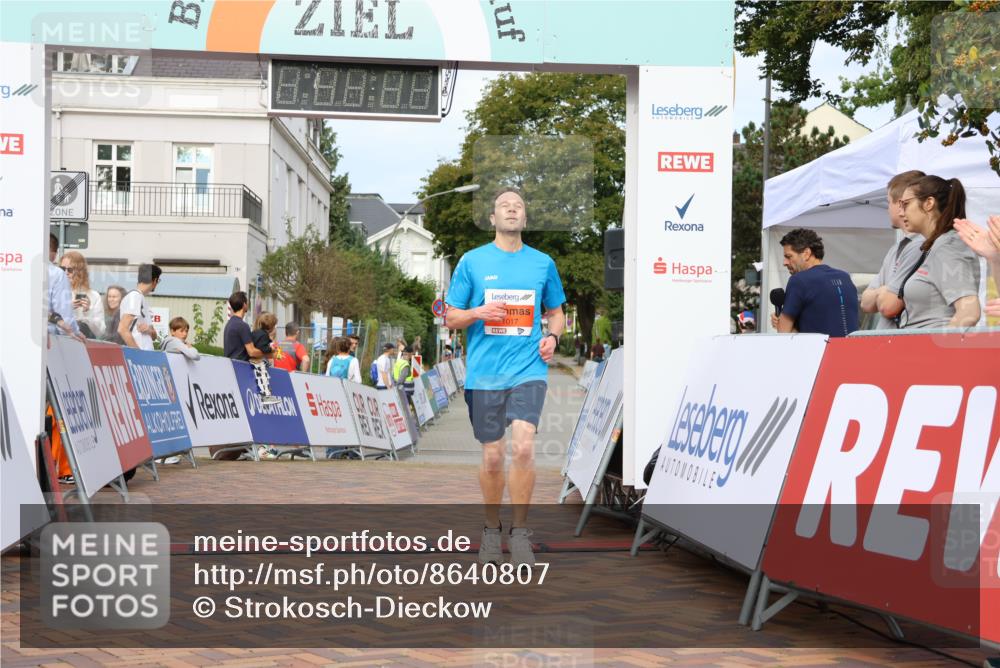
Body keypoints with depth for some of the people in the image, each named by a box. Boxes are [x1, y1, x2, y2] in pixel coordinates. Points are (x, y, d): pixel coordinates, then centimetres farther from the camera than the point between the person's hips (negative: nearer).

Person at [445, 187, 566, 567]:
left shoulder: (543, 263, 10)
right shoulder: (472, 261, 5)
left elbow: (556, 313, 21)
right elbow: (451, 318, 8)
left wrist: (552, 337, -1)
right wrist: (477, 313, -13)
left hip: (528, 368, 0)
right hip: (483, 373, 0)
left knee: (523, 447, -17)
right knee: (492, 456, 3)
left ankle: (520, 532, -1)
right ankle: (491, 530, 24)